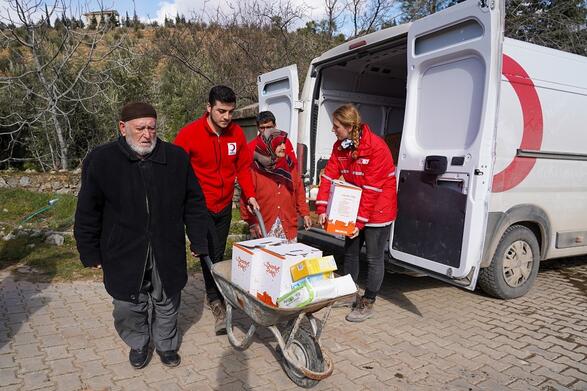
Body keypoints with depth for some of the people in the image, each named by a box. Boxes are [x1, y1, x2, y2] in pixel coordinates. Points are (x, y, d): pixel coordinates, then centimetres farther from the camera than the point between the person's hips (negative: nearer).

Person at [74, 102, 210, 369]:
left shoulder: (177, 157, -2)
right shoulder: (100, 160, -6)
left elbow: (194, 202, 4)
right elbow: (87, 213, 0)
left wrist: (199, 241, 2)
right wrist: (91, 253, 2)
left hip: (167, 252, 1)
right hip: (124, 253, -1)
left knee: (167, 303, 14)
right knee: (129, 306, 10)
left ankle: (166, 344, 40)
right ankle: (138, 343, 39)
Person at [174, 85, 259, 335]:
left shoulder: (237, 133, -1)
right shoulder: (189, 134, -13)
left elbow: (243, 167, 8)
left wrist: (250, 195, -1)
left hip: (224, 207, 4)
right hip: (199, 207, -4)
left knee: (217, 255, 15)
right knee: (209, 254, -9)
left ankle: (214, 297, 33)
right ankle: (216, 300, 7)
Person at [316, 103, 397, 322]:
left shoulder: (376, 147, -23)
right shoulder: (340, 146, -2)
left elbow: (372, 189, -23)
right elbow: (329, 176, -5)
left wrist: (360, 221, -21)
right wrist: (321, 209, -13)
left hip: (378, 209, -7)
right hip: (355, 207, 7)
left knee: (374, 257, 3)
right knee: (350, 253, 15)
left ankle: (367, 304, 17)